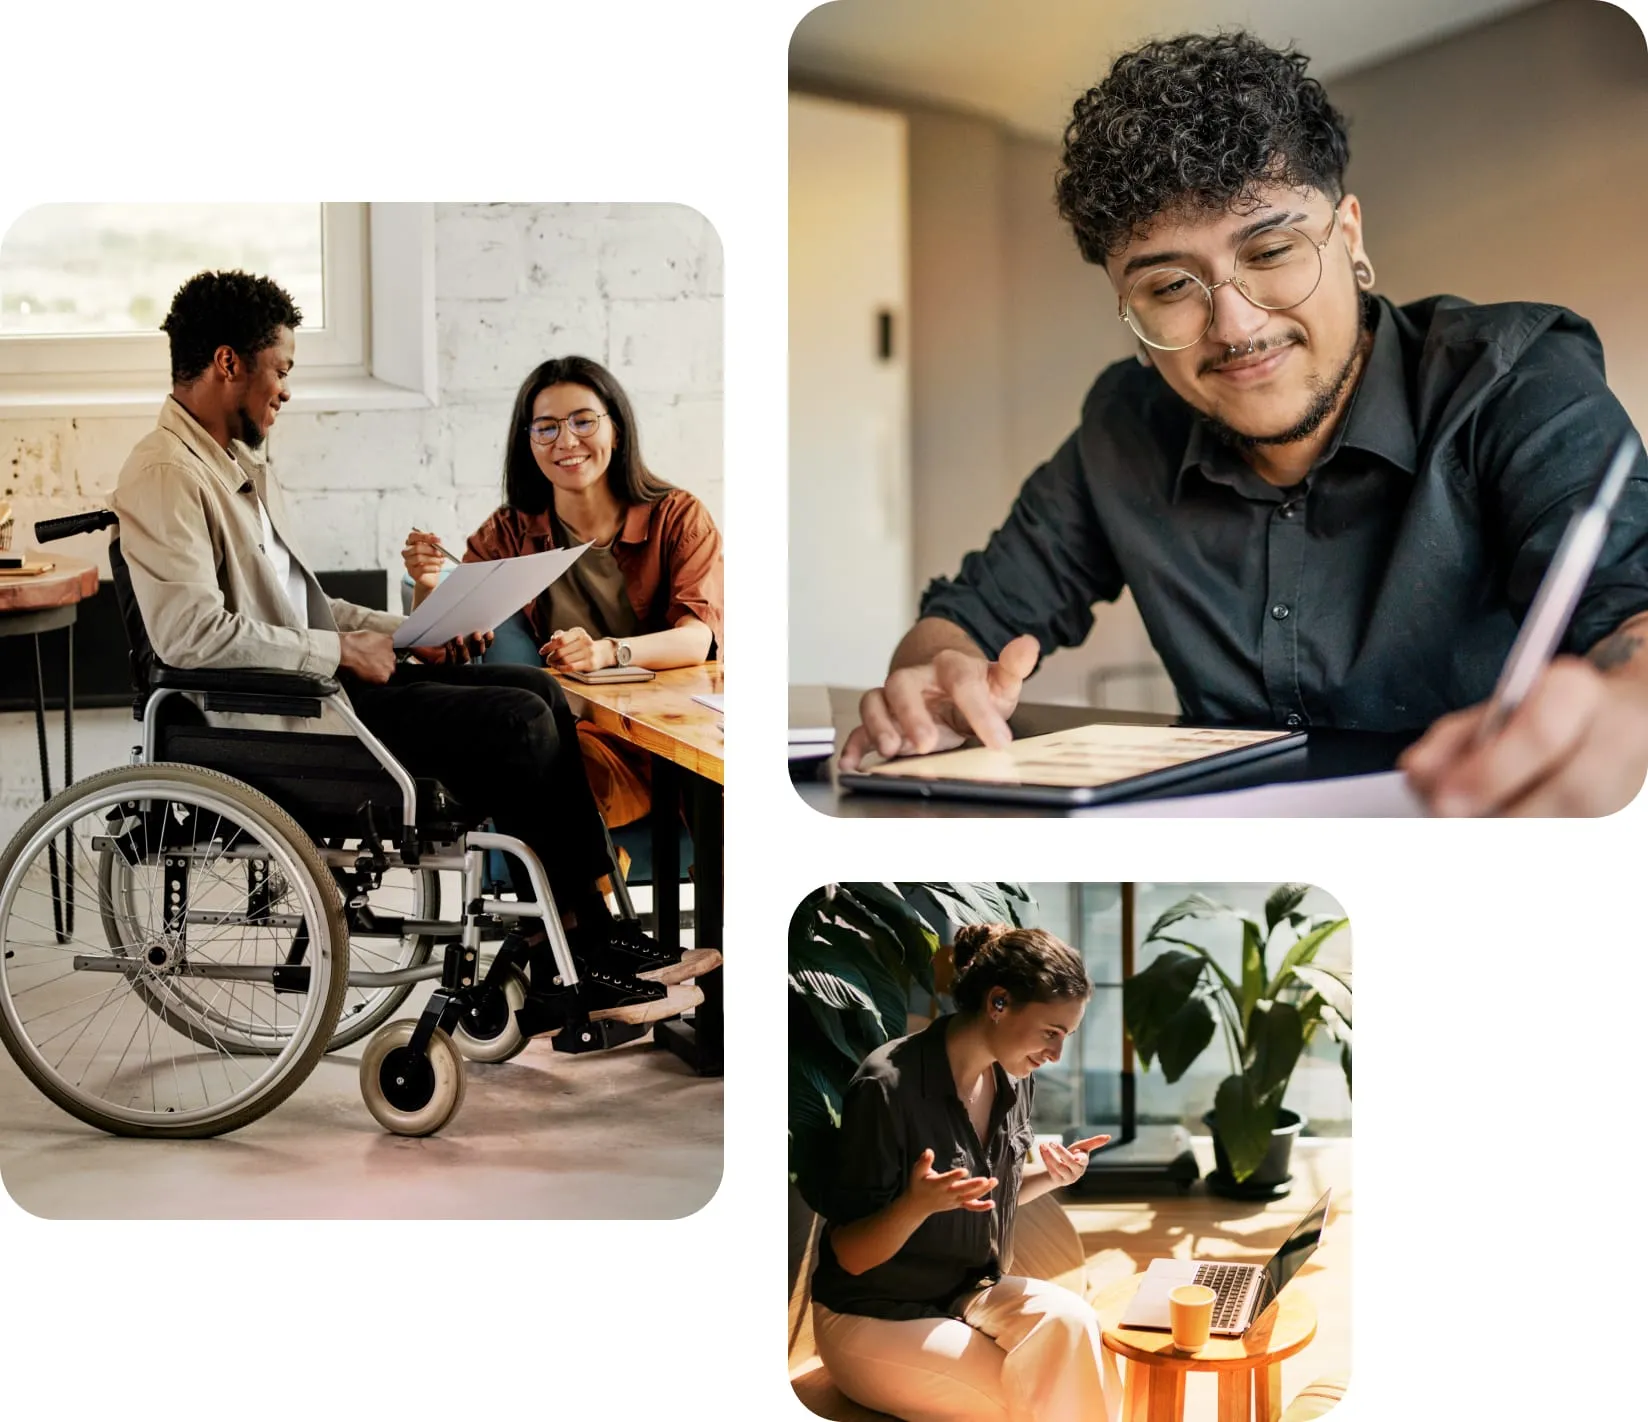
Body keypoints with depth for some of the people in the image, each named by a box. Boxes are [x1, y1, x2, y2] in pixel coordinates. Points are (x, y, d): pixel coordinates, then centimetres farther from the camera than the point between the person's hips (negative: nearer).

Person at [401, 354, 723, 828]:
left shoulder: (678, 518, 7)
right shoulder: (508, 535, 12)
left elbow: (698, 638, -10)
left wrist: (608, 652, -29)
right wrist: (428, 588, -16)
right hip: (568, 731, 0)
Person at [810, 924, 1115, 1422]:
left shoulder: (1014, 1078, -1)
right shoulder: (888, 1086, -23)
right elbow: (851, 1254, -18)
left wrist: (1049, 1176, -4)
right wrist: (917, 1204, -38)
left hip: (966, 1292, 6)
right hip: (872, 1319, -6)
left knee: (1068, 1320, -23)